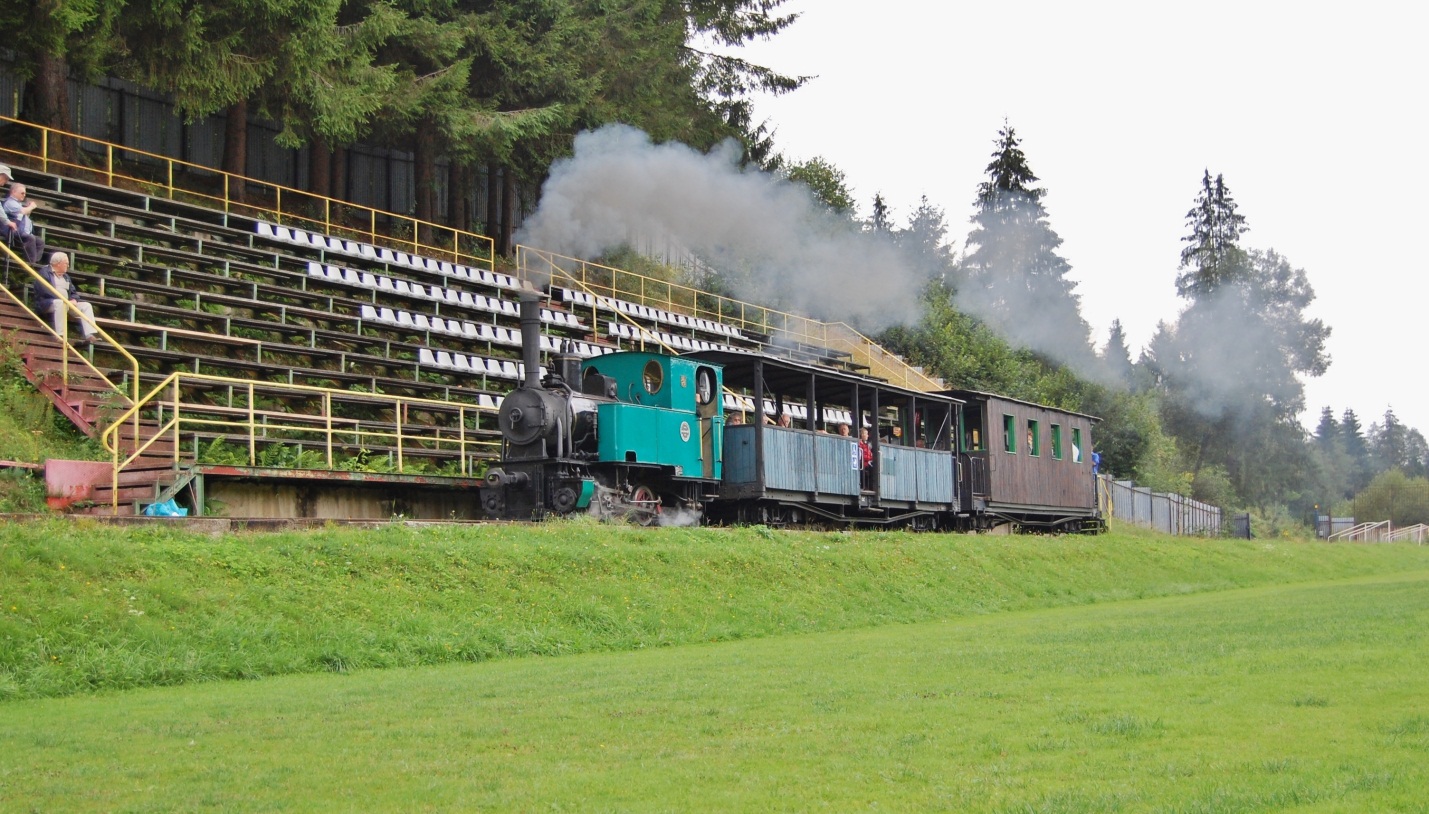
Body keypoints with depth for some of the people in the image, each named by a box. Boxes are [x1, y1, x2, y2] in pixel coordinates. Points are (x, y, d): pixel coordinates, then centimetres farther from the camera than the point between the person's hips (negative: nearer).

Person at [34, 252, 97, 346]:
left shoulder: (65, 276, 25)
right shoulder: (45, 272, 0)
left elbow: (74, 292, 21)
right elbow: (45, 291, -15)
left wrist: (74, 300, -4)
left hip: (66, 303, 7)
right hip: (47, 302, -7)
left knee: (86, 306, -10)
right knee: (60, 303, -39)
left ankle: (90, 336, -26)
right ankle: (61, 336, -42)